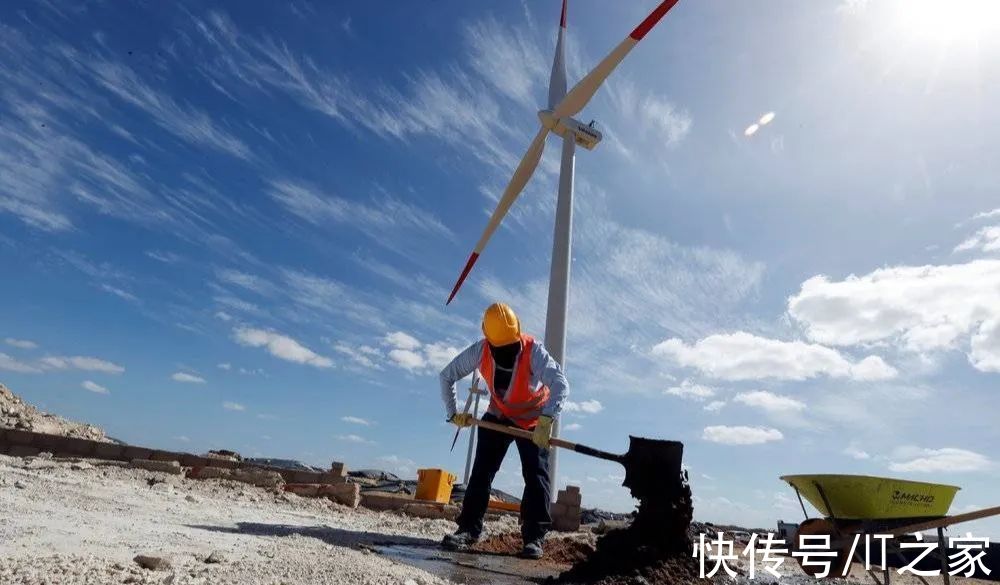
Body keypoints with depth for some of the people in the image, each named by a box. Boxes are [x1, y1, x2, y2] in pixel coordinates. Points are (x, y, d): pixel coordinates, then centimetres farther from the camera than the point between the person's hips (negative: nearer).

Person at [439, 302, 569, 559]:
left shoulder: (534, 350, -32)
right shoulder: (480, 351, -22)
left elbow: (561, 385, -42)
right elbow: (447, 376, -8)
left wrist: (546, 421, -55)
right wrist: (454, 413, -12)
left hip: (533, 421, -2)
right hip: (498, 416, 3)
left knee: (536, 475, -9)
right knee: (481, 471, -4)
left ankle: (534, 537, -3)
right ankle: (469, 529, 3)